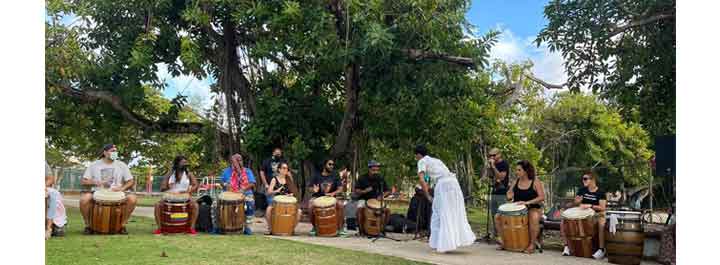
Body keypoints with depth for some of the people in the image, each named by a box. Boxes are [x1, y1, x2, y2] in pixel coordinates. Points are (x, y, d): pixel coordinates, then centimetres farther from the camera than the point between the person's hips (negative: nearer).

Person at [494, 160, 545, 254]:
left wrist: (527, 202, -27)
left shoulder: (535, 182, -7)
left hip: (533, 208, -5)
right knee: (497, 216, -10)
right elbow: (509, 194, 17)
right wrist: (510, 195, -9)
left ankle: (532, 244, -27)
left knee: (534, 218, -41)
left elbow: (542, 197, -16)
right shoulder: (516, 182, 8)